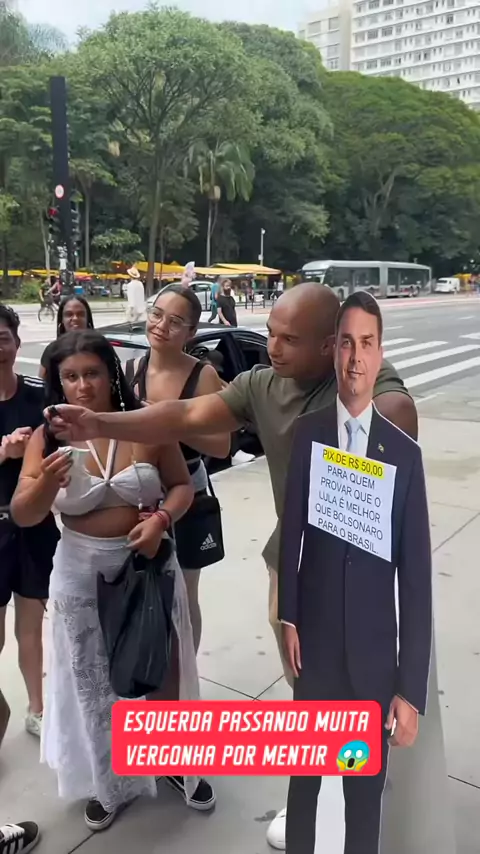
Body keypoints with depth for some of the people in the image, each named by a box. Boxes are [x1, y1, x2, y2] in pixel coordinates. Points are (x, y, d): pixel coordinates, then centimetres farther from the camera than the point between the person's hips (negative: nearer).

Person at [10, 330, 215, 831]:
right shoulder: (48, 438, -8)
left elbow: (182, 485, -1)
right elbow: (22, 516, -11)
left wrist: (162, 518, -21)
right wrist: (46, 483, -32)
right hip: (82, 574, 0)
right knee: (95, 682, 14)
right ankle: (109, 783, 39)